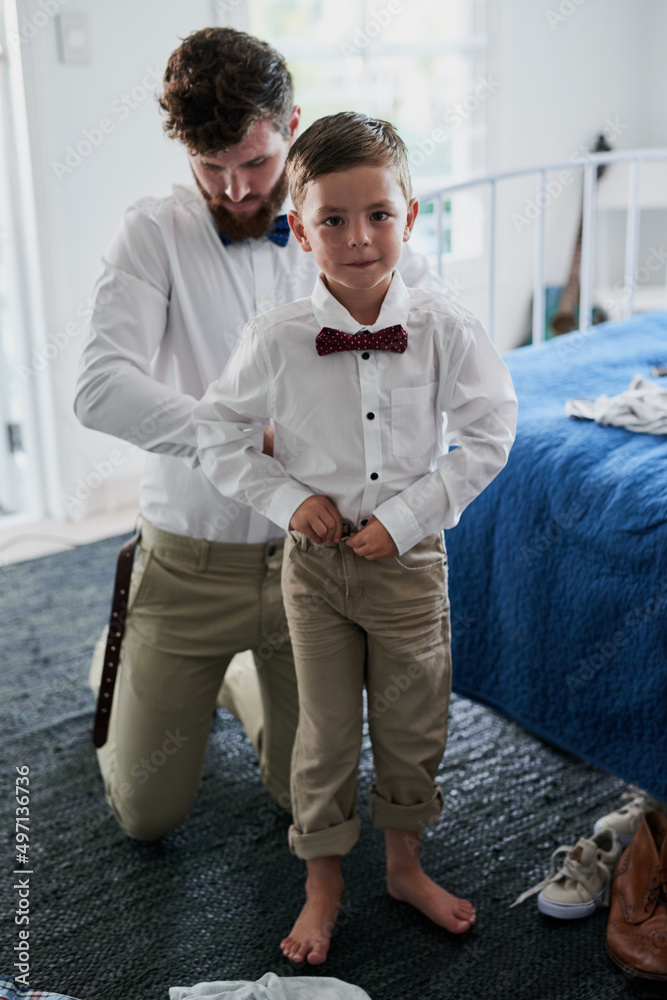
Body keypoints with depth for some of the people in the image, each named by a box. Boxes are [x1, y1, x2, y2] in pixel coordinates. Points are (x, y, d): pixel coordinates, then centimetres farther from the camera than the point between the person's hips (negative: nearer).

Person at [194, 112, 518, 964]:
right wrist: (290, 499, -11)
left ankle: (405, 862, 39)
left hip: (410, 559, 1)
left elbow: (488, 437, -7)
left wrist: (404, 518, -13)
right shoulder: (275, 339, -11)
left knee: (411, 725, 15)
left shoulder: (444, 332, -10)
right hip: (316, 560, 0)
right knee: (325, 730, 11)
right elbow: (218, 432, -1)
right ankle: (323, 883, 32)